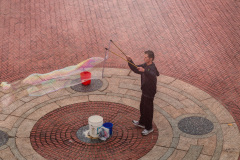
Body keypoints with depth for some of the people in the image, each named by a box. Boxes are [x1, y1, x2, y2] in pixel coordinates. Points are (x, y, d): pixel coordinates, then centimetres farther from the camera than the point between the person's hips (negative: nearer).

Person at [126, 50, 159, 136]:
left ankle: (149, 128, 20)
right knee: (142, 107, 24)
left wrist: (144, 71, -65)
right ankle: (142, 123, 44)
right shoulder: (145, 65, 2)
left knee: (148, 110, 4)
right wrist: (130, 61, -9)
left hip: (149, 93, -9)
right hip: (145, 91, 9)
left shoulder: (152, 68, -27)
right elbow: (135, 69, 6)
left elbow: (152, 76, -48)